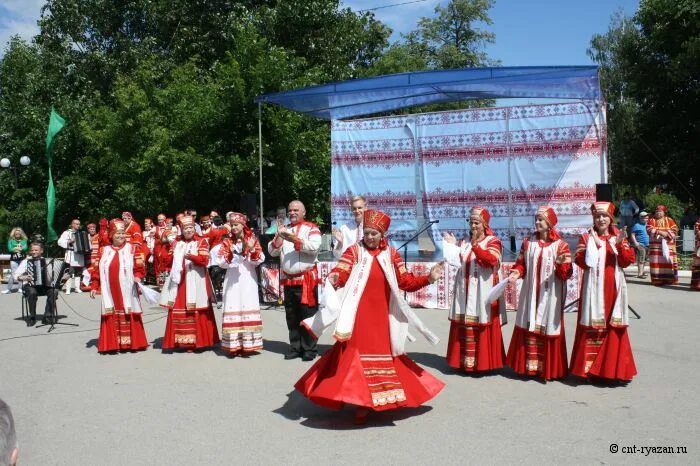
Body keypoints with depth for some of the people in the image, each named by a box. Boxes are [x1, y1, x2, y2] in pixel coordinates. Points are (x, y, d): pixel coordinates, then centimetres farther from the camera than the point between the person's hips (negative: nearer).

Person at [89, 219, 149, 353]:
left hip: (127, 292, -2)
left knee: (129, 317, 2)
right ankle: (111, 344, 10)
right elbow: (96, 270, 9)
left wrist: (138, 276, -21)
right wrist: (93, 286, 3)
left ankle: (132, 343, 11)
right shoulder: (103, 250, 10)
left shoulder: (132, 249, 4)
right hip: (110, 292, 2)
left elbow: (140, 267, -2)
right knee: (111, 317, 3)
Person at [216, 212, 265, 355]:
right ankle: (233, 345, 1)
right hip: (232, 280, 1)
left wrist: (252, 249, -18)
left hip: (248, 280, 0)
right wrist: (230, 253, -16)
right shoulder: (227, 242, 6)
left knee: (248, 308, -1)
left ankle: (248, 343, 4)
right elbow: (221, 262, -1)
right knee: (233, 309, -3)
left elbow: (259, 260, -3)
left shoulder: (252, 240, 4)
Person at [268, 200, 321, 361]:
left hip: (306, 279, -5)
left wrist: (296, 240, -25)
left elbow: (315, 247, -18)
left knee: (307, 315, -2)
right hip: (288, 279, 5)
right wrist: (279, 236, -8)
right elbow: (272, 252, 8)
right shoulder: (284, 229, 15)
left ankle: (309, 349, 5)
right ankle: (295, 347, 20)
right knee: (291, 316, 11)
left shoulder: (311, 228, -1)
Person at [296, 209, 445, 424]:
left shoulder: (391, 254, 6)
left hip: (381, 317, 3)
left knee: (382, 354, 11)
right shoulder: (354, 250, -1)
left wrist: (429, 277, -7)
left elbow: (406, 282, 6)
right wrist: (333, 279, -36)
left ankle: (371, 400, 27)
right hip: (359, 316, -3)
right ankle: (361, 401, 6)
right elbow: (340, 273, -14)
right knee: (359, 354, -3)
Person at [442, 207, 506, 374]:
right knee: (465, 327, 7)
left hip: (482, 294, -6)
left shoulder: (492, 241, -2)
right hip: (466, 294, 6)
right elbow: (459, 262, 9)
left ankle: (483, 362, 7)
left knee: (482, 328, -2)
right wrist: (453, 246, 1)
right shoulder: (466, 242, 16)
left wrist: (475, 245, -26)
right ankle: (465, 361, 16)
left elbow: (491, 260, -21)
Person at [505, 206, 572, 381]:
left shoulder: (560, 245, -5)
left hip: (549, 296, -3)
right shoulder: (528, 242, 6)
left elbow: (567, 273, -8)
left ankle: (549, 369, 13)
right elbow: (521, 263, 11)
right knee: (528, 327, 7)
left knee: (548, 329, 2)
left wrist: (561, 264, -29)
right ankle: (528, 365, 18)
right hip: (530, 294, 4)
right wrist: (516, 273, -9)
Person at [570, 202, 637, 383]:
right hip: (593, 289, -2)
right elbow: (581, 263, -5)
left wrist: (619, 244, -17)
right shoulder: (587, 237, 3)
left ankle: (613, 368, 15)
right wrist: (583, 253, -24)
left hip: (613, 289, 2)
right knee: (592, 327, 0)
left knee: (614, 328, 4)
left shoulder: (619, 237, 8)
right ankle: (589, 368, 8)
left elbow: (627, 261, -3)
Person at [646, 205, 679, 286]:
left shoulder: (669, 220, 9)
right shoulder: (652, 220, 8)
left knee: (668, 261, -1)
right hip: (655, 245, 0)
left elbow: (675, 230, -1)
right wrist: (658, 232, -19)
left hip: (668, 245, 0)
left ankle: (670, 279, 4)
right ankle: (657, 280, -2)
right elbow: (649, 230, -6)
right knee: (656, 262, -4)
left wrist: (666, 234, -16)